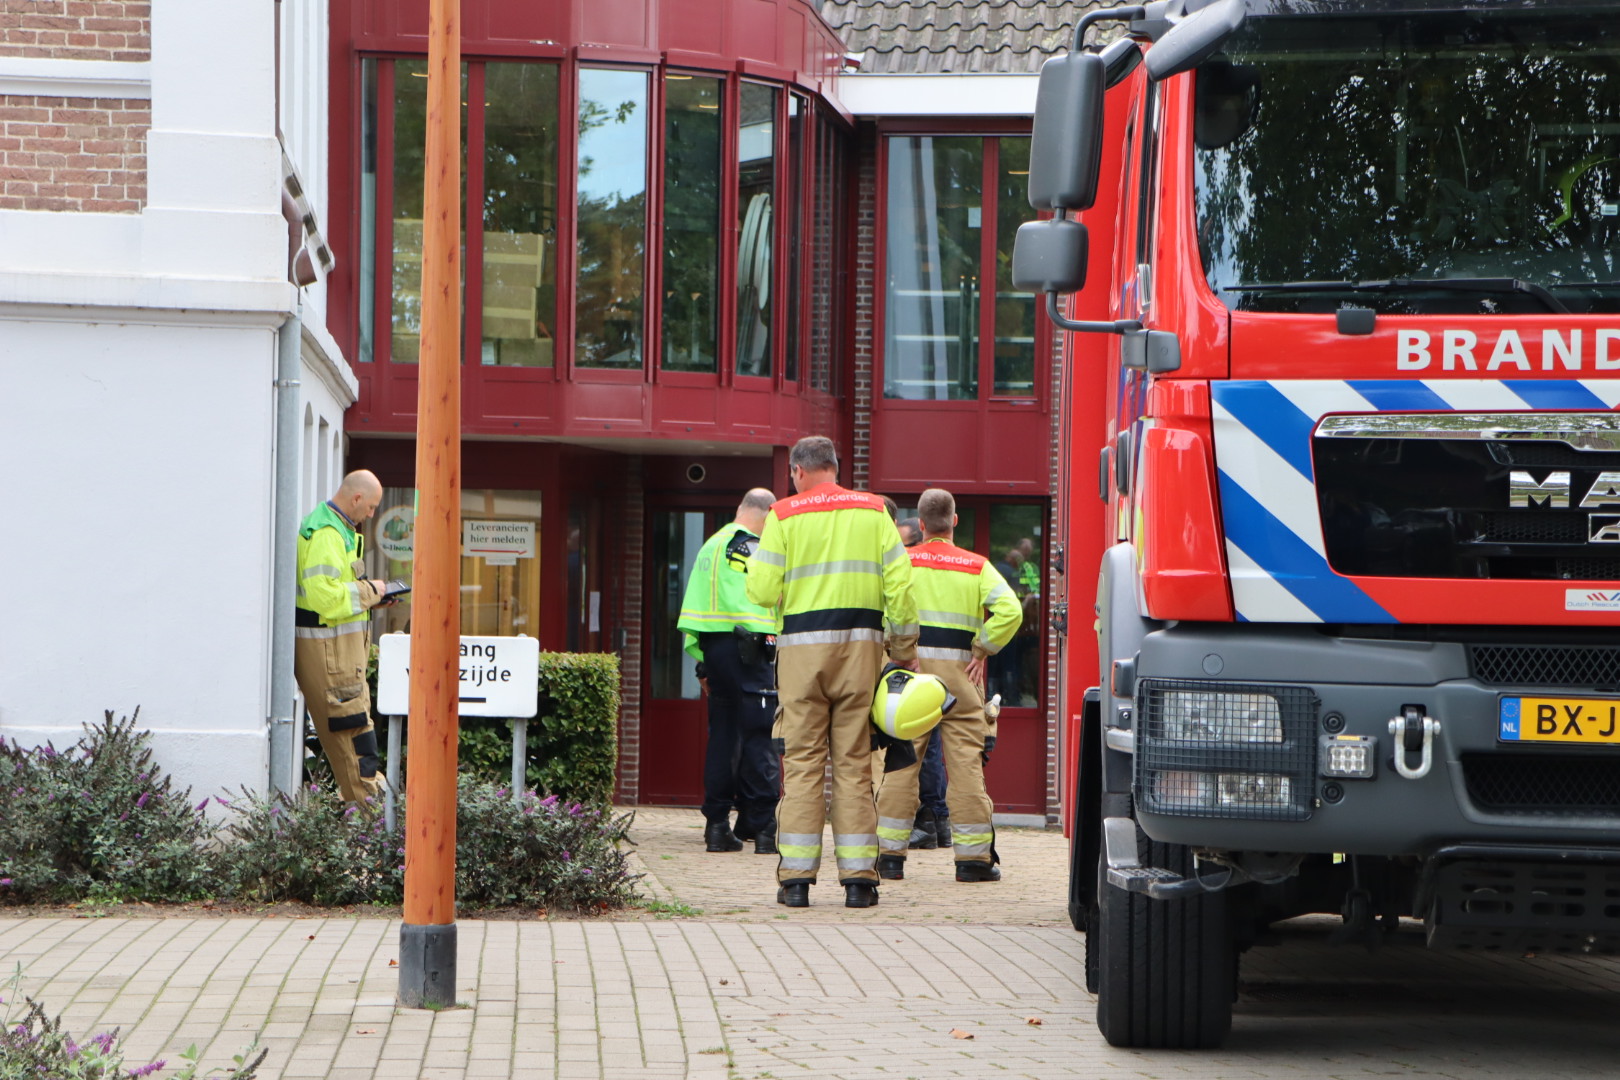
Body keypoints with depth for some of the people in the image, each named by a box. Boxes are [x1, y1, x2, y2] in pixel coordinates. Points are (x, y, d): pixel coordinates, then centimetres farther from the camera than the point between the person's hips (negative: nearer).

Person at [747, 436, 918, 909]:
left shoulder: (784, 515, 1)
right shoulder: (873, 511, 8)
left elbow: (762, 590, -5)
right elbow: (899, 582, 2)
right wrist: (905, 648, 9)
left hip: (803, 645, -2)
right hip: (861, 644, 2)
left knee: (802, 762, 2)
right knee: (854, 763, 4)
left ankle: (796, 877, -1)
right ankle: (858, 878, 1)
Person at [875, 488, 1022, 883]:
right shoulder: (976, 566, 4)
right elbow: (1010, 610, -9)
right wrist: (981, 651, -1)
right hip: (958, 672, -1)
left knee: (901, 762, 4)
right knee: (966, 763, 2)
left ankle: (890, 854, 4)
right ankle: (973, 856, 2)